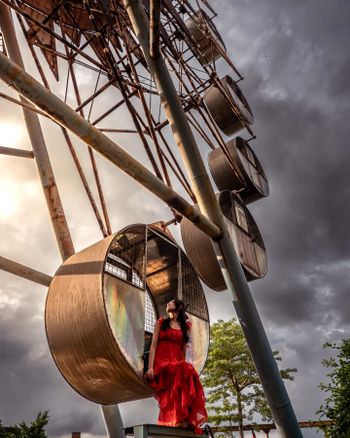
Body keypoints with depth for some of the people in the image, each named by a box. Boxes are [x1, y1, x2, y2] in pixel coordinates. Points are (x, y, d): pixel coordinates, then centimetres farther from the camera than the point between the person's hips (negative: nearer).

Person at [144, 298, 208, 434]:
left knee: (188, 372, -30)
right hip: (162, 362, -2)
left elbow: (183, 350, 13)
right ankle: (178, 419, -29)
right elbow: (153, 345, 3)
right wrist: (150, 367, -10)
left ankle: (187, 420, -27)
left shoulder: (185, 326, 16)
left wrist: (184, 365, 0)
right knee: (179, 374, -32)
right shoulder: (161, 322, 12)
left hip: (178, 363, 2)